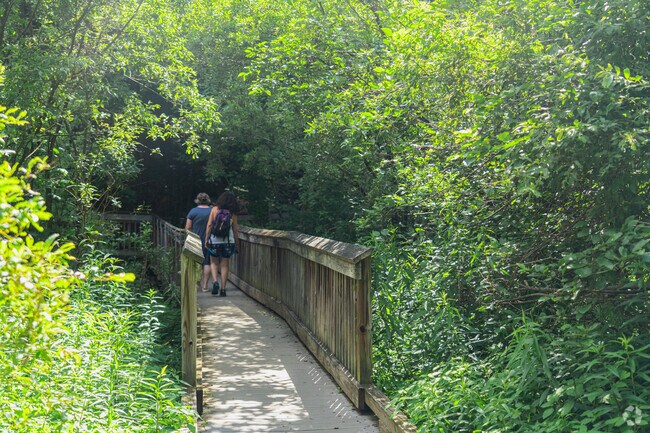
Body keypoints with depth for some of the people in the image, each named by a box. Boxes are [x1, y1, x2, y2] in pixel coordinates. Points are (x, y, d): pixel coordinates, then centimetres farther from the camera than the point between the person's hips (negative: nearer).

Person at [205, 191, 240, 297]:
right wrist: (236, 243, 11)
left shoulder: (215, 209, -2)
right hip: (229, 241, 1)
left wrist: (206, 239, 4)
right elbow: (235, 229, 2)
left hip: (215, 240, -1)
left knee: (214, 263, 15)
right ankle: (223, 289, 7)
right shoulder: (233, 213, -1)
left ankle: (215, 281, -8)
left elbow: (209, 225, -4)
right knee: (224, 265, 8)